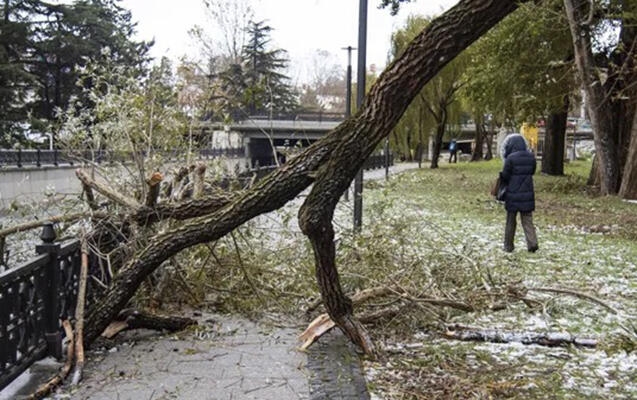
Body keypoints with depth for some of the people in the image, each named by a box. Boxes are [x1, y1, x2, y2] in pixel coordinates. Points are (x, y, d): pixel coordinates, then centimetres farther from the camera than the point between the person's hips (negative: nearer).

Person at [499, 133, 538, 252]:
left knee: (510, 222, 10)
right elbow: (532, 172, 10)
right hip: (528, 194, 4)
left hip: (513, 195, -3)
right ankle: (532, 243, -4)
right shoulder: (531, 157, 0)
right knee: (527, 221, 11)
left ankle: (508, 246, 18)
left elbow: (505, 176, -11)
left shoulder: (511, 158, -16)